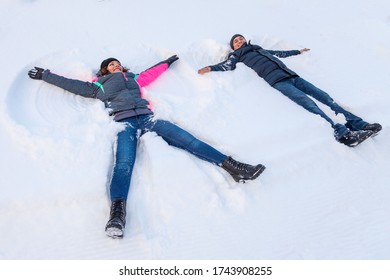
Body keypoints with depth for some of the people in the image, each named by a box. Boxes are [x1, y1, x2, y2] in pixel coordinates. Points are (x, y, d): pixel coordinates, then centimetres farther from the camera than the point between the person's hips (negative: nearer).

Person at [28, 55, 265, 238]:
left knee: (187, 140, -15)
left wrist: (168, 62, 60)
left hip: (147, 118, 4)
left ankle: (231, 166, -22)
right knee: (124, 163, -33)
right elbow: (73, 84, 29)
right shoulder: (99, 86, 25)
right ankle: (117, 214, -52)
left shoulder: (133, 78, 33)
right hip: (125, 123, -3)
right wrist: (45, 75, 37)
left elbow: (152, 72, 46)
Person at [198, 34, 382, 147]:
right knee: (307, 101, -26)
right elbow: (227, 65, 0)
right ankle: (342, 133, -37)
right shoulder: (237, 55, 17)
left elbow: (280, 53, 45)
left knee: (322, 95, -7)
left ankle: (358, 124, -11)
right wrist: (210, 68, -18)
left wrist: (298, 52, 54)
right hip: (277, 81, -7)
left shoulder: (260, 48, 35)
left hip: (291, 75, 7)